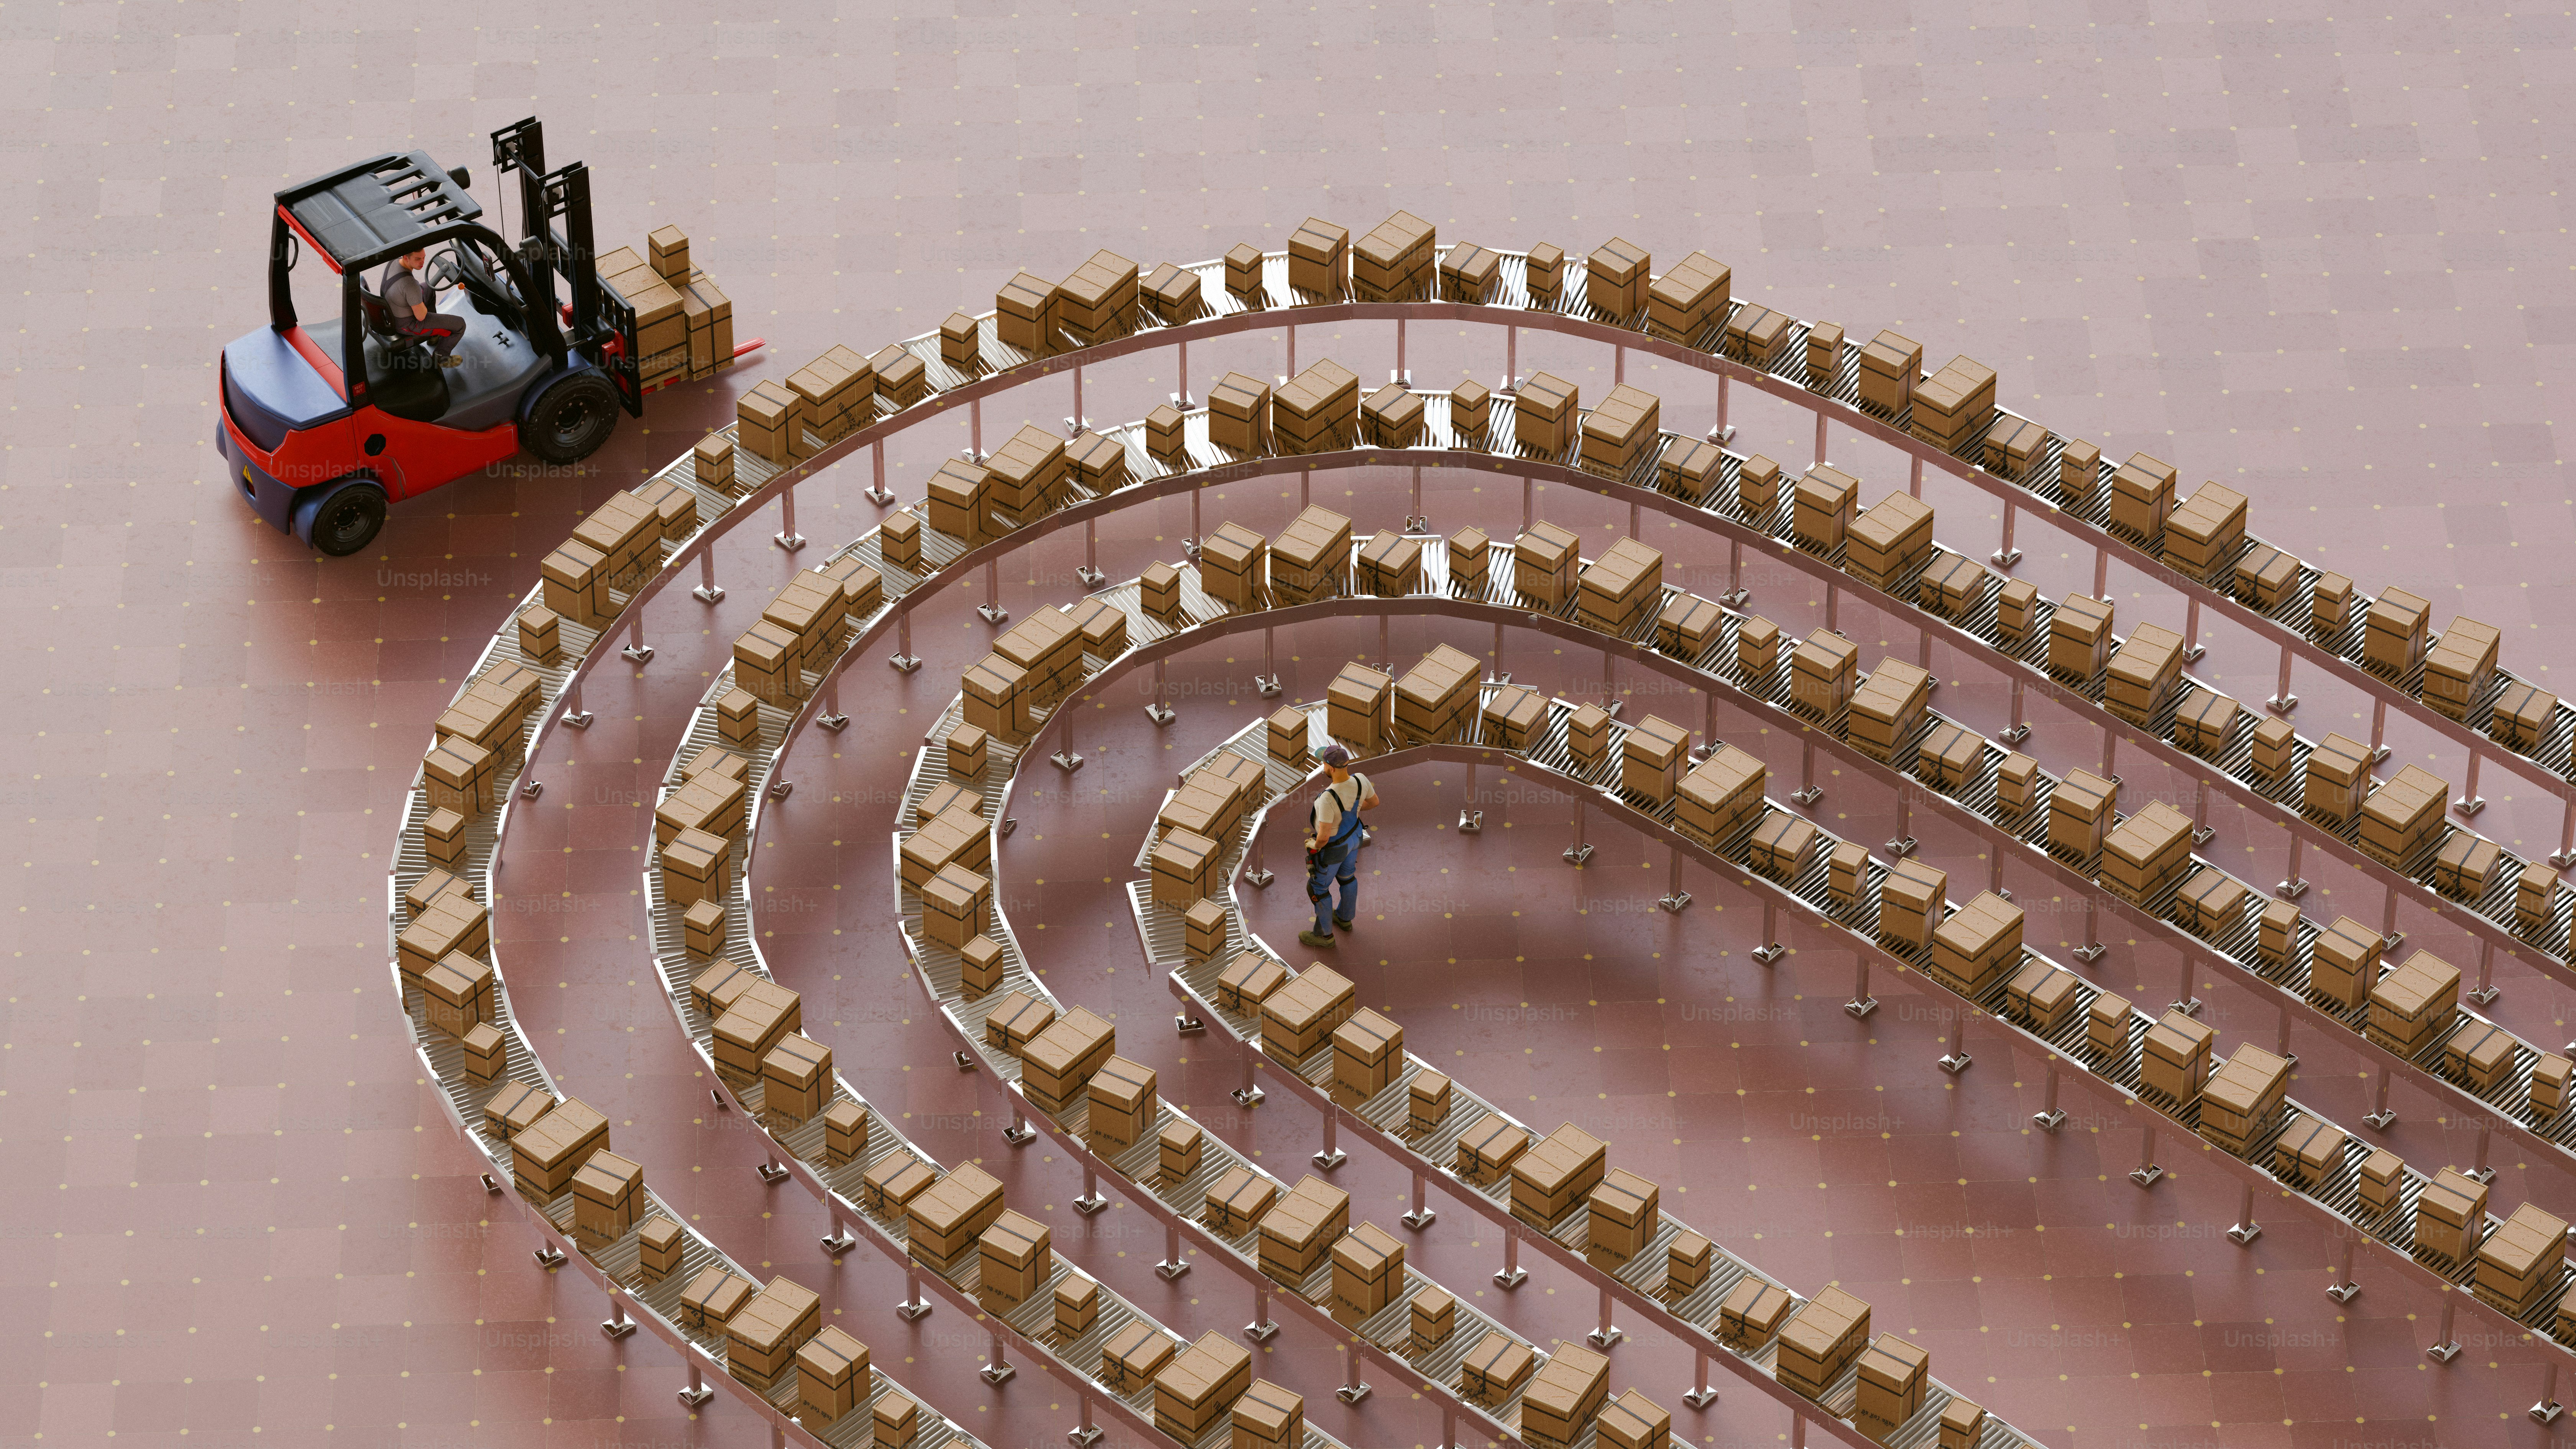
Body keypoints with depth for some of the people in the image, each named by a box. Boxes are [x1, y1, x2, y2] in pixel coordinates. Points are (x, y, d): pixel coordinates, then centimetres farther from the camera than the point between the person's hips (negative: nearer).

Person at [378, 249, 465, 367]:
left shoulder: (394, 261, -13)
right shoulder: (410, 285, -40)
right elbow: (421, 316, -27)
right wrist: (422, 305, -6)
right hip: (408, 325, -8)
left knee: (429, 290, 33)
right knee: (460, 325, 2)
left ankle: (433, 336, 43)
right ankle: (441, 357, 24)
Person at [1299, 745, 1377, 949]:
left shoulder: (1328, 799, -46)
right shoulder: (1360, 780, -26)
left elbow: (1324, 836, -37)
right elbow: (1374, 802, -4)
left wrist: (1316, 846, -13)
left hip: (1333, 847, -6)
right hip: (1353, 835, 6)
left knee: (1318, 887, 19)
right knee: (1346, 875, 32)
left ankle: (1324, 934, 39)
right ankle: (1345, 918, 57)